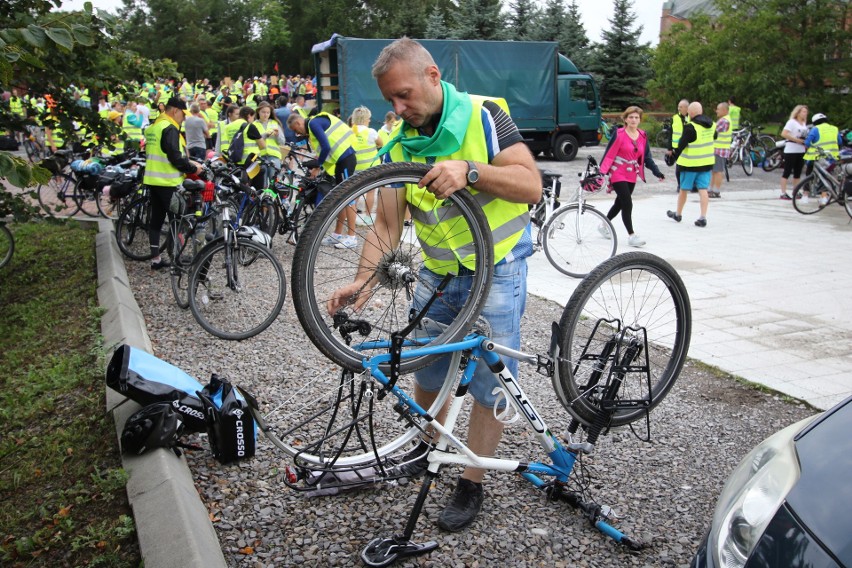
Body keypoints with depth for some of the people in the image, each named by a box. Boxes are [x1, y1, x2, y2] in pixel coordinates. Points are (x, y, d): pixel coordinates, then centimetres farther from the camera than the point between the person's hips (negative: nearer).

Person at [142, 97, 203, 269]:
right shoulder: (170, 129, -15)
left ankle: (155, 258, 16)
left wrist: (188, 163, 16)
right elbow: (175, 158, -22)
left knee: (156, 219, 11)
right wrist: (193, 168, -8)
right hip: (168, 182, -9)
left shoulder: (153, 127, 15)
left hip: (153, 180, 9)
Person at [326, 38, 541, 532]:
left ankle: (473, 483, 18)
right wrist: (364, 280, -18)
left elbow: (532, 185, -21)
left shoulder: (484, 116, -13)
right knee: (426, 363, 14)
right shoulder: (399, 147, -1)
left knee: (491, 378, 1)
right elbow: (388, 223, -4)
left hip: (497, 270, -4)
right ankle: (430, 441, 42)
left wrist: (469, 169, -36)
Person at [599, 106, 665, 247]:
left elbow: (646, 157, 7)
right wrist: (601, 171, -18)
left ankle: (604, 225, 37)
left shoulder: (643, 136, 5)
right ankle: (631, 236, -6)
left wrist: (657, 172, -4)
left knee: (620, 203, 16)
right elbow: (609, 154, -11)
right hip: (618, 174, -6)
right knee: (627, 204, -12)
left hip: (631, 176, 6)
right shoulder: (619, 134, -11)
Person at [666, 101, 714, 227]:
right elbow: (713, 137, 19)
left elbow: (681, 145, -15)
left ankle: (678, 214, 26)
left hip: (691, 163, -6)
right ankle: (703, 217, -2)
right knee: (703, 190, 4)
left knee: (684, 189, 10)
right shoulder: (710, 124, 4)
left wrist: (674, 157, -1)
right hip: (706, 162, 6)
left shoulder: (690, 127, -18)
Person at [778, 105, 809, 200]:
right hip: (791, 150, -8)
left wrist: (806, 143, 6)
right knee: (787, 172, -6)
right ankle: (783, 193, -5)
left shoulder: (804, 124, 16)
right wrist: (796, 140, -20)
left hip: (801, 151, 8)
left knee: (797, 173, 10)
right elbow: (784, 134, -19)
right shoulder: (792, 122, -7)